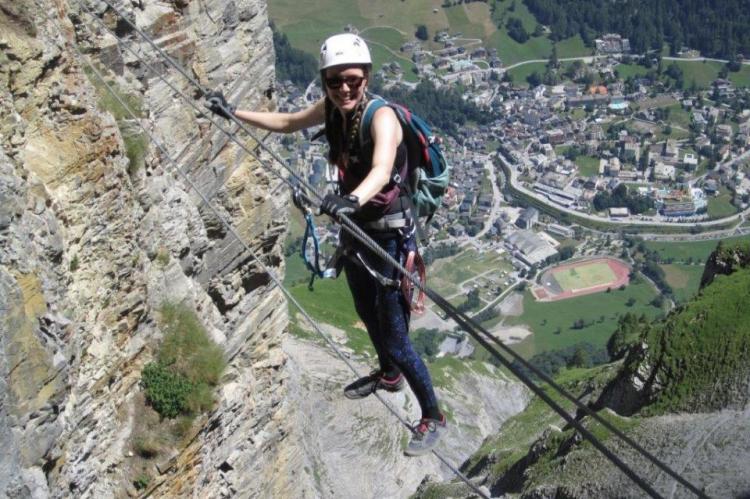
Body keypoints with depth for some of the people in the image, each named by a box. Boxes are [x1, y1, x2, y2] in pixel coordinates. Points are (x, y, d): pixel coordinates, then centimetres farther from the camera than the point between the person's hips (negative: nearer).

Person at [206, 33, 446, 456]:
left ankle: (434, 418, 16)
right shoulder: (331, 109, -4)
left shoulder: (382, 116, -26)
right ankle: (388, 375, 54)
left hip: (387, 235, -8)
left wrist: (353, 199, -65)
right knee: (368, 315, 27)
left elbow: (381, 171, -45)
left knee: (395, 337, -3)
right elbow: (287, 123, 16)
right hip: (355, 229, 8)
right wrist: (234, 112, 19)